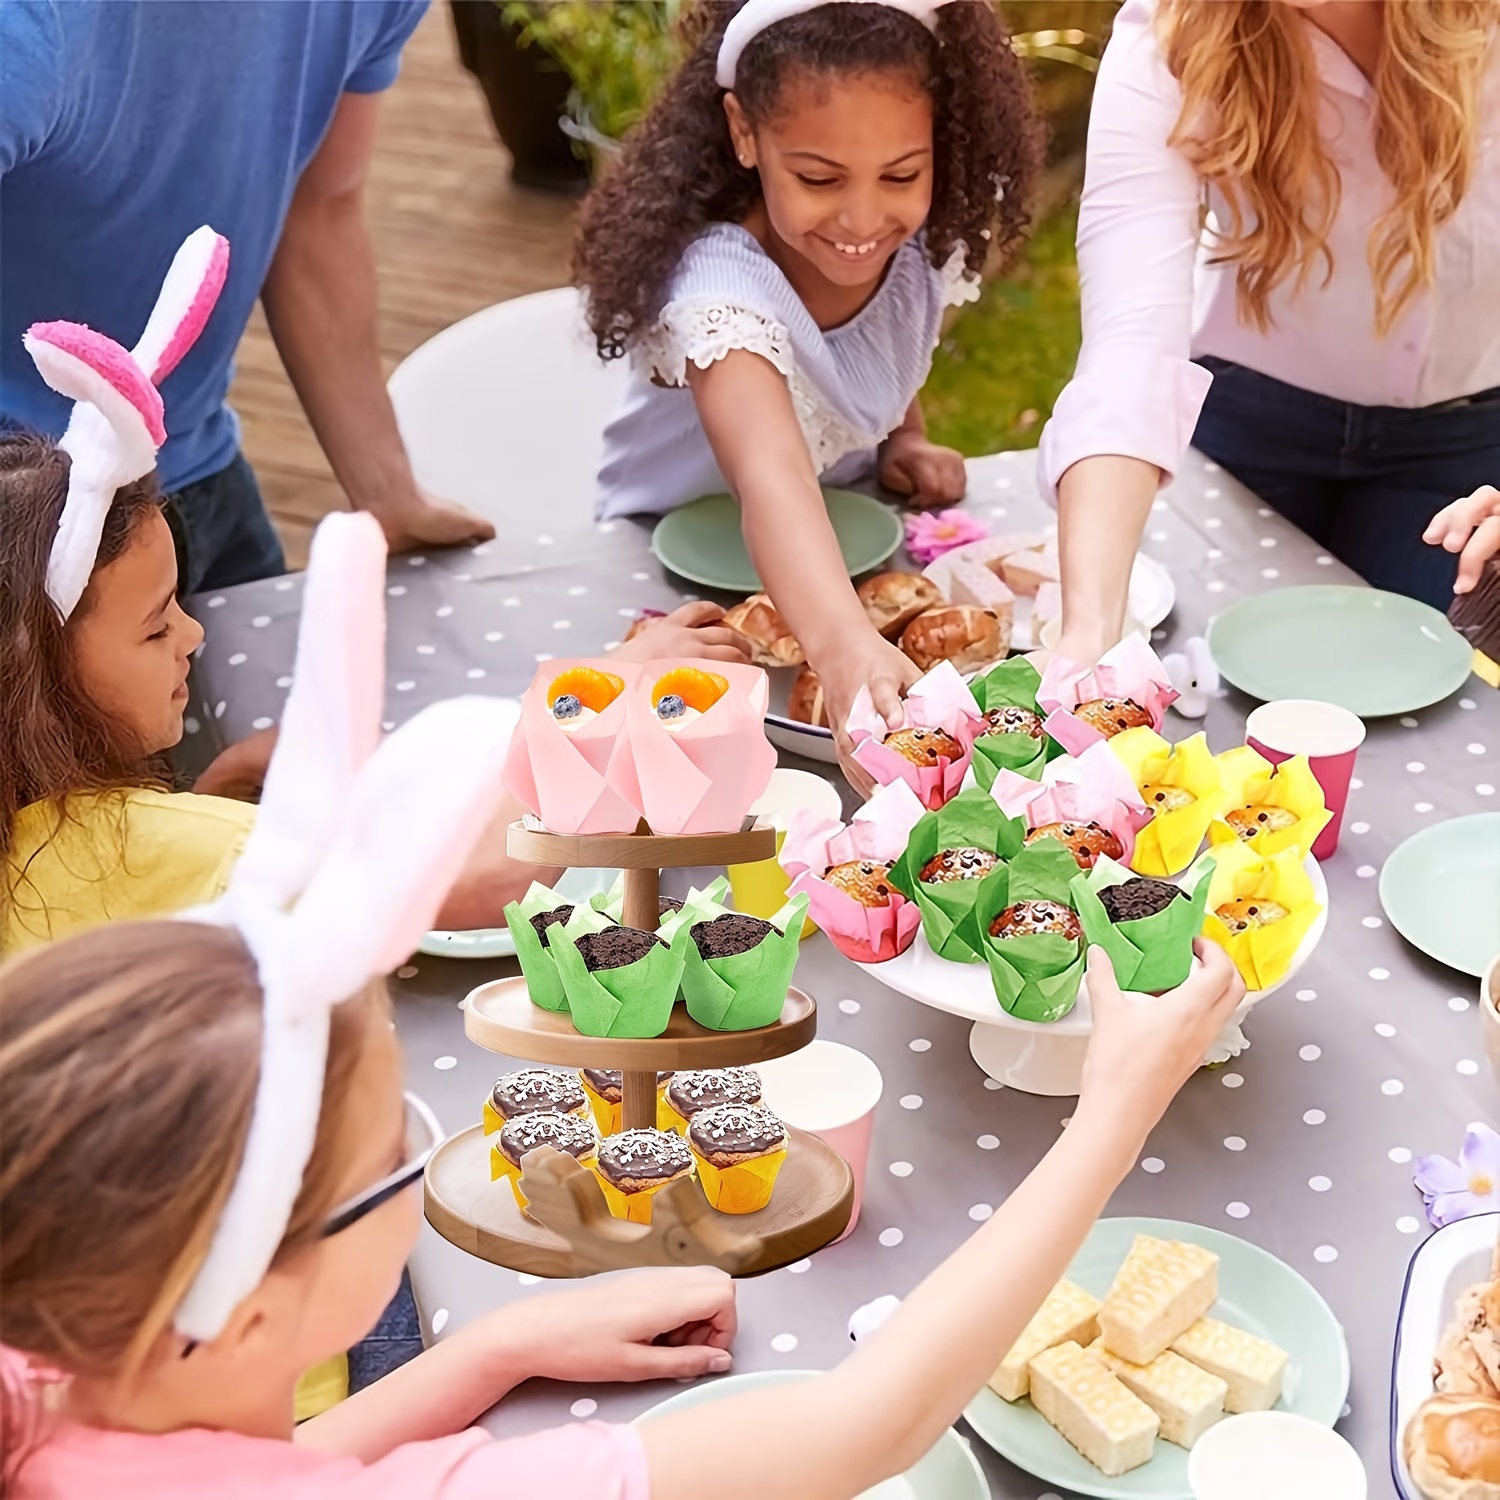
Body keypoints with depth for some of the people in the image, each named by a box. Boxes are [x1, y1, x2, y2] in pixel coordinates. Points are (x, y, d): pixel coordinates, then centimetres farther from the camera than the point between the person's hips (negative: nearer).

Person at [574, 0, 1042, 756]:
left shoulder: (927, 246, -14)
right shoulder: (721, 286, -34)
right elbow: (774, 479, -53)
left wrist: (904, 439, -9)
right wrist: (842, 646, -70)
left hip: (850, 550, 5)